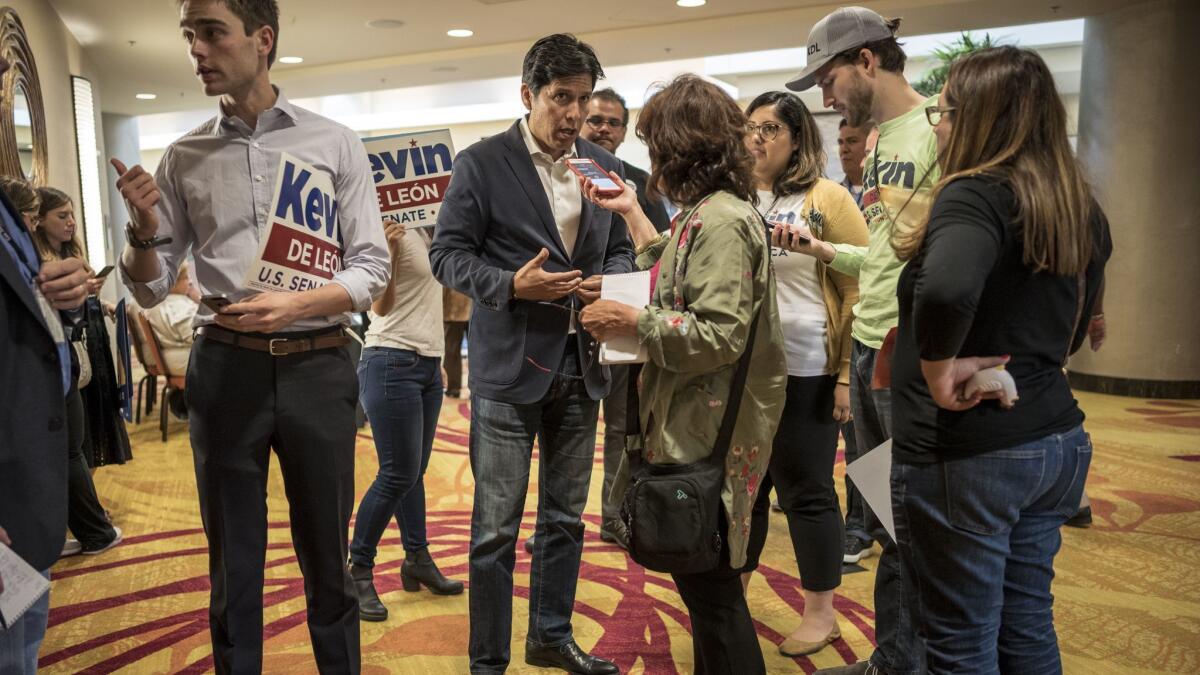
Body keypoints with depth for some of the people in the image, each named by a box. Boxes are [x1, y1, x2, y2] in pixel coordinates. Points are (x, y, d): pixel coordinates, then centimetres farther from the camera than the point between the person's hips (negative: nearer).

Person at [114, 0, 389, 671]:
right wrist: (144, 230, -11)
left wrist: (298, 304, -18)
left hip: (318, 369, -1)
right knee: (232, 561, 13)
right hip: (224, 368, 2)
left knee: (327, 553, 10)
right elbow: (150, 288, 9)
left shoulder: (335, 143, 1)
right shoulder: (184, 158, 7)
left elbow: (371, 266, -2)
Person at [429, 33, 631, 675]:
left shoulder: (604, 165, 8)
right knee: (496, 526, 3)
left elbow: (620, 250, 15)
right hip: (508, 367, -5)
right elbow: (447, 255, -6)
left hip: (581, 367, 5)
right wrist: (511, 285, -21)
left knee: (565, 517, 16)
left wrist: (609, 282, -7)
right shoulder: (481, 163, -5)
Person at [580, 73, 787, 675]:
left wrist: (631, 322, -18)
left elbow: (719, 335, -25)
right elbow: (675, 284, 24)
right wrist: (632, 213, 26)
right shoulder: (706, 213, 12)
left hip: (707, 436, -10)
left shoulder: (721, 220, -18)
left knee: (710, 587, 3)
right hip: (692, 423, 10)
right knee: (704, 580, 21)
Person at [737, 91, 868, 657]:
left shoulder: (826, 198, -4)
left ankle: (821, 612, 23)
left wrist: (849, 374, -11)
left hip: (803, 372, -4)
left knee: (807, 491, 6)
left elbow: (862, 290, -6)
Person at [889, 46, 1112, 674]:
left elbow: (946, 291, -38)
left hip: (965, 454, -8)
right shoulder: (1081, 209, 8)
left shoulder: (974, 194, -17)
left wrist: (938, 366, -22)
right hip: (1057, 442, 8)